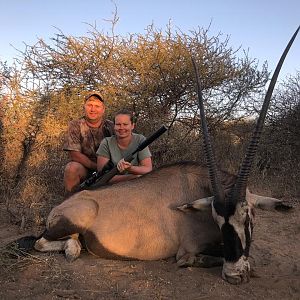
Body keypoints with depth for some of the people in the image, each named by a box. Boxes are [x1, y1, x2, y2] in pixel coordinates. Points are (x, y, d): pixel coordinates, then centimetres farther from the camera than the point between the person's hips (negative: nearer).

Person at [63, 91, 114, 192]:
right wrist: (97, 167, -18)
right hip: (84, 167, -1)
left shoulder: (110, 126, 2)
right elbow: (74, 154, -12)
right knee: (72, 168, -32)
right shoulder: (75, 126, -4)